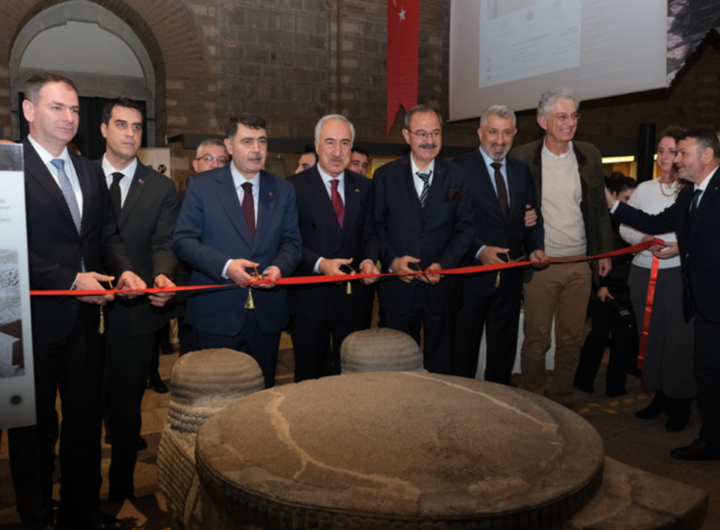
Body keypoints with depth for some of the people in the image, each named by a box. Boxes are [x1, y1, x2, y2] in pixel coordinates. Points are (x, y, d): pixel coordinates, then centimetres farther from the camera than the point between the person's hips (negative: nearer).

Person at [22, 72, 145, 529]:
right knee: (36, 425, 12)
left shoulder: (91, 172, 12)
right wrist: (71, 280, -19)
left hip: (86, 315, 6)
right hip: (36, 319, -6)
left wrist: (123, 270, -8)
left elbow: (109, 233, 11)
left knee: (86, 417, 16)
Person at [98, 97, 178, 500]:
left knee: (127, 406, 9)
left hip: (135, 312, 0)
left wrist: (162, 277, -25)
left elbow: (164, 245, -5)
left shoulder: (162, 188, 5)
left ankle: (121, 489, 28)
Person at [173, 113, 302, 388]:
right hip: (216, 314, -2)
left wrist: (279, 266, -14)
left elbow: (292, 241, 8)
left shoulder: (283, 190, 8)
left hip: (267, 314, 3)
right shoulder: (201, 185, 0)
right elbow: (183, 240, -6)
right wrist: (225, 266, -20)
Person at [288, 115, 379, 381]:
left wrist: (368, 261, -13)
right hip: (310, 299, -3)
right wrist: (320, 264, -23)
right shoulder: (295, 187, -5)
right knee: (308, 377, 11)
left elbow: (370, 235, 7)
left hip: (355, 297, 3)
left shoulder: (363, 186, 7)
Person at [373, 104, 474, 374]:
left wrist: (443, 264, -14)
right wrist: (392, 260, -16)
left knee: (440, 366, 12)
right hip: (399, 287, 0)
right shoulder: (385, 176, 2)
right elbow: (377, 227, 1)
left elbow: (465, 228, 0)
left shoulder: (457, 176, 3)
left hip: (442, 288, 0)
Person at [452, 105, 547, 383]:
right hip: (471, 275, -5)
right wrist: (479, 250, -25)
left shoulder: (522, 170, 10)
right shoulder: (459, 168, -8)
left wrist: (536, 247, -7)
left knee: (503, 351, 17)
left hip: (510, 276, 5)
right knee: (463, 350, 8)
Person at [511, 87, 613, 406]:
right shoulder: (522, 158, -4)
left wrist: (605, 251, 10)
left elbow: (599, 208, 14)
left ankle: (562, 402, 26)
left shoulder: (589, 156, 7)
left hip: (580, 263, 4)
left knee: (572, 339, 11)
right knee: (536, 339, 4)